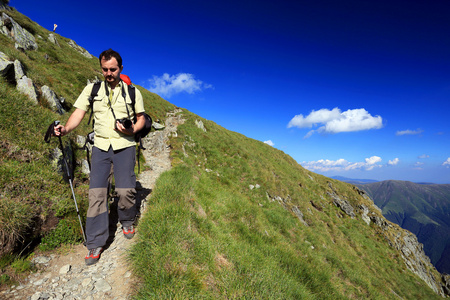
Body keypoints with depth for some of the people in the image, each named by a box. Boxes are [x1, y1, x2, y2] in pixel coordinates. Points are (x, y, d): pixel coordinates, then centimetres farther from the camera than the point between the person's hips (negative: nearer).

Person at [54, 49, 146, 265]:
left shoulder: (132, 92, 6)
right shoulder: (92, 89, 9)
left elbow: (141, 119, 9)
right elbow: (78, 113, 3)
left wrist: (131, 130, -12)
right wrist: (66, 128, -17)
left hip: (124, 145, -1)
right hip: (100, 146, 1)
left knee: (125, 190, -8)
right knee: (96, 192, -4)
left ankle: (127, 221, 25)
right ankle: (95, 244, 8)